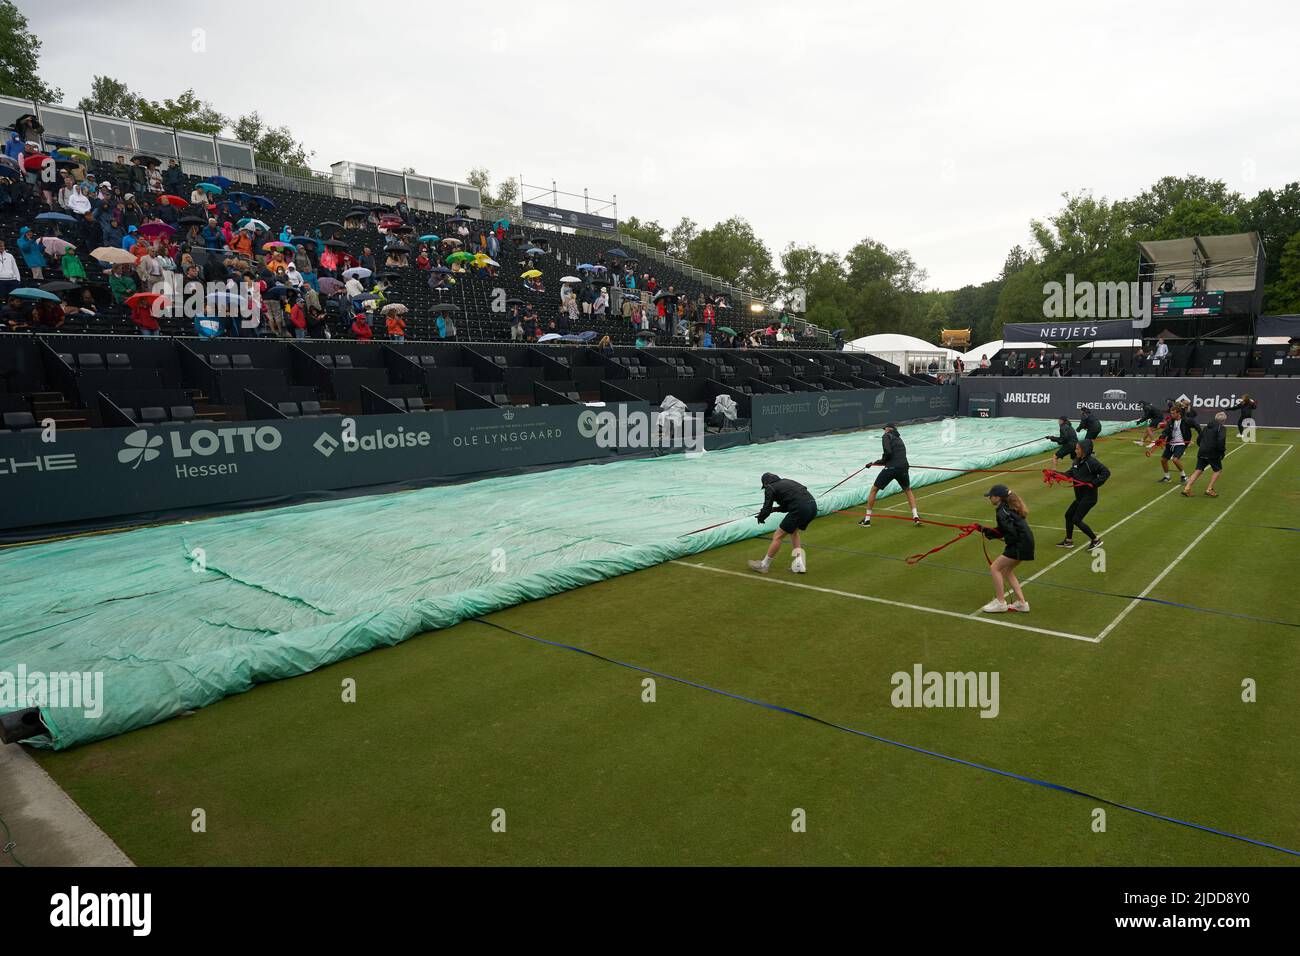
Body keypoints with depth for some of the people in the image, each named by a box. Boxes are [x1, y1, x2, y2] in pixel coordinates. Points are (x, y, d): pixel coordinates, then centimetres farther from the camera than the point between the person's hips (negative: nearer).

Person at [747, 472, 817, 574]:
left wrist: (761, 517, 23)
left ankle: (763, 565, 18)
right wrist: (775, 508, 35)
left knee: (778, 536, 6)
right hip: (813, 506, 8)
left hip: (800, 509, -8)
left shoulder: (770, 488, 5)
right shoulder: (786, 481, 26)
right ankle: (799, 564, 20)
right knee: (793, 531, 29)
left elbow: (767, 510, 4)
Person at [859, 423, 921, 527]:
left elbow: (888, 452, -13)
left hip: (891, 468, -6)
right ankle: (916, 517, 14)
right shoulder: (898, 439, 27)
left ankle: (867, 519, 10)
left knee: (874, 490, 9)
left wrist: (883, 459, 7)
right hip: (903, 468, 6)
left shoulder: (887, 436, 5)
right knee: (908, 490, 28)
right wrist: (874, 463, 29)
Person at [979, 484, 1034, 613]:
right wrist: (984, 530, 12)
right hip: (1024, 543, 10)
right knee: (1006, 571, 18)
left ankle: (1000, 602, 4)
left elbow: (1012, 533, -23)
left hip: (1020, 545, -10)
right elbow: (1003, 530, 17)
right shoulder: (1007, 508, 12)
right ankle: (1021, 603, 21)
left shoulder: (1002, 512, -18)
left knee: (995, 568, -3)